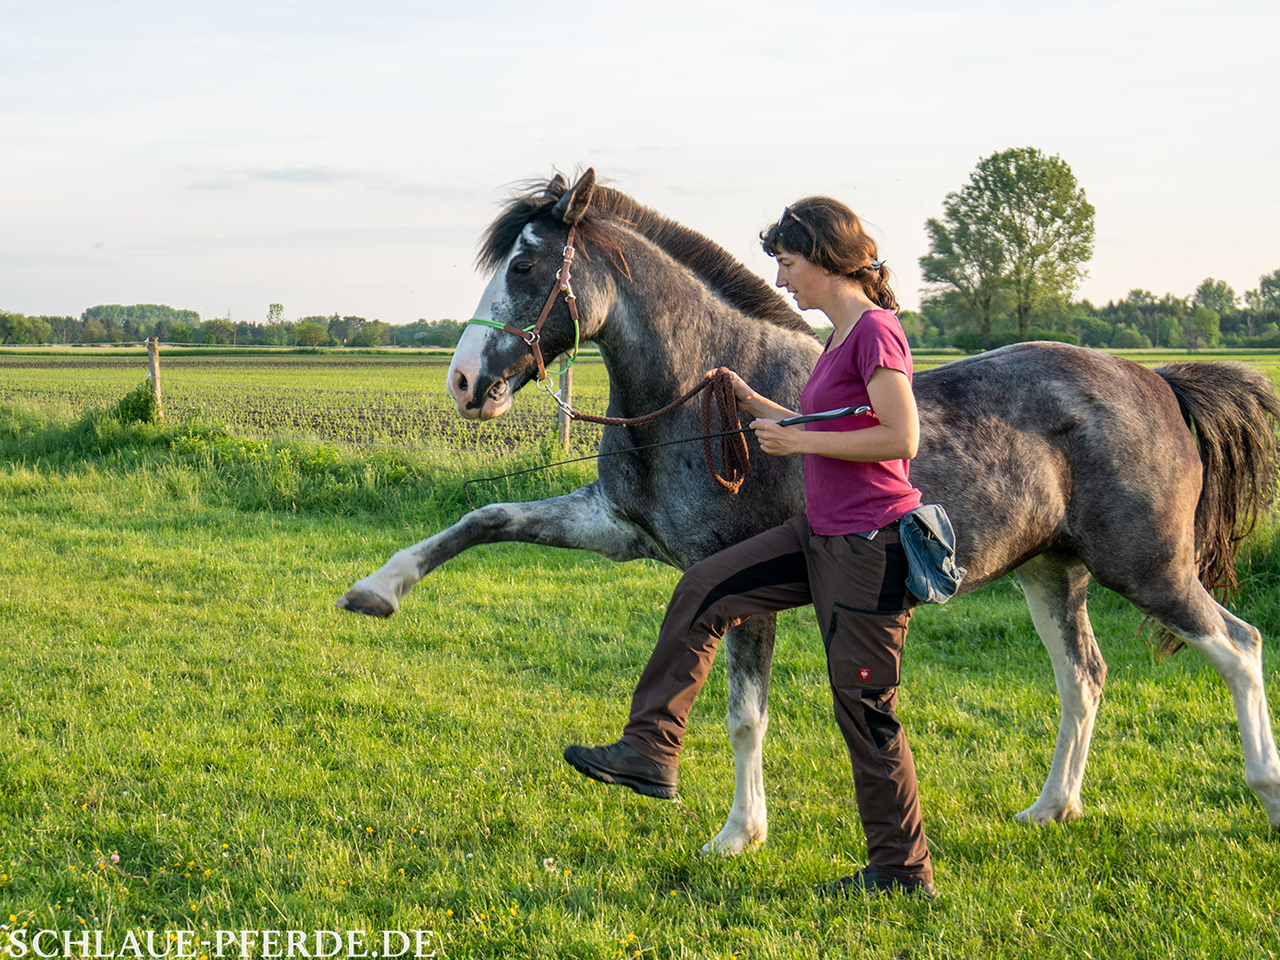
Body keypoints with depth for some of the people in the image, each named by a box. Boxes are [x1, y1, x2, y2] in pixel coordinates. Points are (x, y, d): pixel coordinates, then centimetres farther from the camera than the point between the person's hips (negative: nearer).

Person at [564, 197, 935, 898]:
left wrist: (798, 441, -17)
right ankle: (651, 751, 14)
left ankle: (904, 873, 11)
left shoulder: (875, 330, -16)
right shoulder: (840, 336, 13)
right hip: (821, 536, 10)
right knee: (702, 591, 9)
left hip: (869, 549, -10)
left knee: (865, 709, -2)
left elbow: (902, 438, -23)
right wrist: (755, 406, 15)